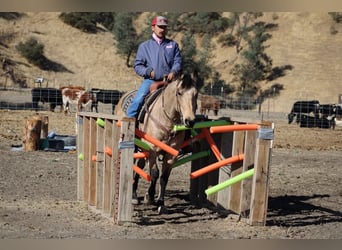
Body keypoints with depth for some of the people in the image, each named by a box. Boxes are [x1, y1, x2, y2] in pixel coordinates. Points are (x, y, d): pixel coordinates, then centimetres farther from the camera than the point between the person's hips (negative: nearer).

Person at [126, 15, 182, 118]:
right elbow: (137, 65, 8)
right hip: (150, 80, -1)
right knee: (138, 100, -22)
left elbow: (178, 61, 8)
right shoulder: (144, 46, 11)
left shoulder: (173, 44, 16)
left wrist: (173, 72, -14)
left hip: (168, 81, 1)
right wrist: (148, 72, -12)